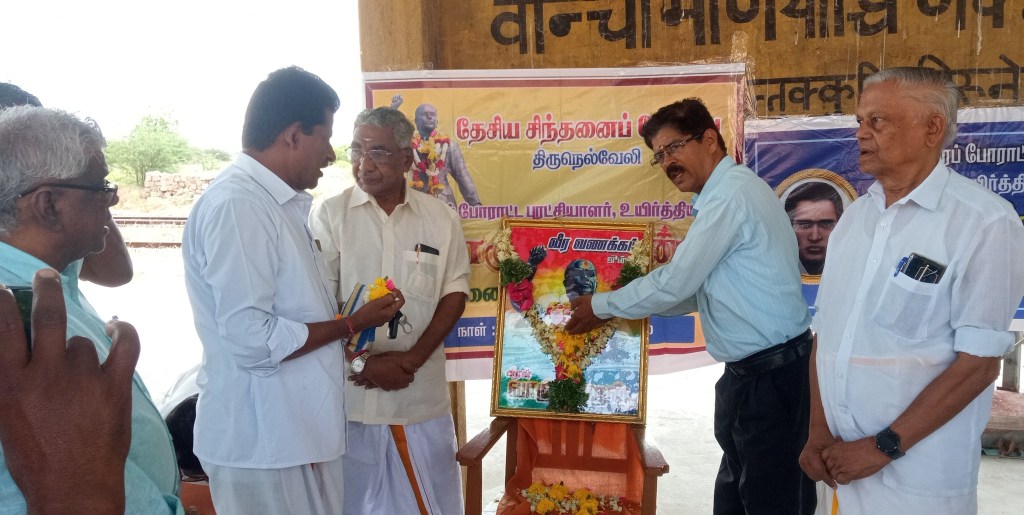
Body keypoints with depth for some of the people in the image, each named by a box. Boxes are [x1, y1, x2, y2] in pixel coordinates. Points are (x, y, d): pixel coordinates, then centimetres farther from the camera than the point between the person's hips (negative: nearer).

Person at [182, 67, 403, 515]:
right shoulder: (236, 205, -20)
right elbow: (252, 337, -25)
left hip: (295, 427, 9)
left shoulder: (280, 203, 12)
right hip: (264, 439, -9)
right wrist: (352, 324, -15)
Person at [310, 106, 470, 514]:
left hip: (421, 394, 2)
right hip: (349, 391, -1)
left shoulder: (442, 218, 3)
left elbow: (454, 295, 3)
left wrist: (412, 359, -9)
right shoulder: (329, 215, -2)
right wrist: (360, 363, -14)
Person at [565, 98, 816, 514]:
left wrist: (601, 306, -3)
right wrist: (616, 309, 12)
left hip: (772, 378, -10)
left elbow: (676, 284, -17)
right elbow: (695, 289, 17)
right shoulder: (727, 194, 14)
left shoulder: (731, 194, -17)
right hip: (749, 375, 10)